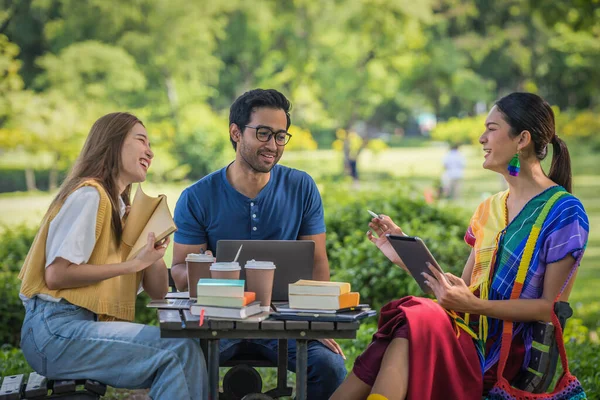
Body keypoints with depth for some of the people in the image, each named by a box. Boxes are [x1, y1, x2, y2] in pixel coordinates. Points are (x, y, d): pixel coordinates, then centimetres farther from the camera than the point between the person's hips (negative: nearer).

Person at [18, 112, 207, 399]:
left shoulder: (121, 208, 21)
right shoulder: (90, 195, -7)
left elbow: (158, 291, 18)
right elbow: (56, 275, -19)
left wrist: (153, 248, 0)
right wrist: (134, 264, -16)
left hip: (83, 326, 9)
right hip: (55, 330, -9)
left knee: (188, 351, -7)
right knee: (181, 351, -18)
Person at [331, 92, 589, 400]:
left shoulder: (563, 211, -4)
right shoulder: (489, 209, 20)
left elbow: (552, 307, -9)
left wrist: (475, 305, -21)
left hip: (508, 350, -6)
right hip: (468, 329, 6)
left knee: (414, 321, -31)